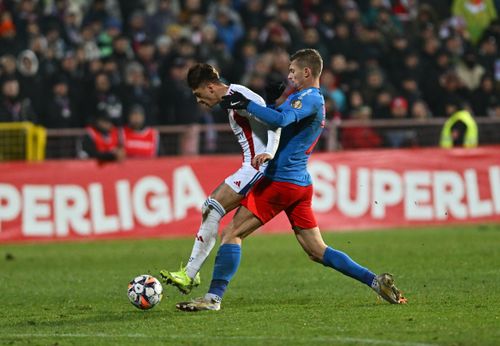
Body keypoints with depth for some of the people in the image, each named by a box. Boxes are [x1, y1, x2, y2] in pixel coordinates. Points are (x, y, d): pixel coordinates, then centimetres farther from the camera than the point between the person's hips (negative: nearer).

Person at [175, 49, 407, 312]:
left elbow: (280, 120, -30)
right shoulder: (316, 100, 20)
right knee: (317, 251, 11)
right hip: (301, 184, 10)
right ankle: (376, 281, 3)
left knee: (231, 233, -6)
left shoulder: (309, 98, -11)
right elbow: (278, 116, 27)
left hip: (280, 180, -10)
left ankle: (214, 297, -10)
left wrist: (246, 104, -23)